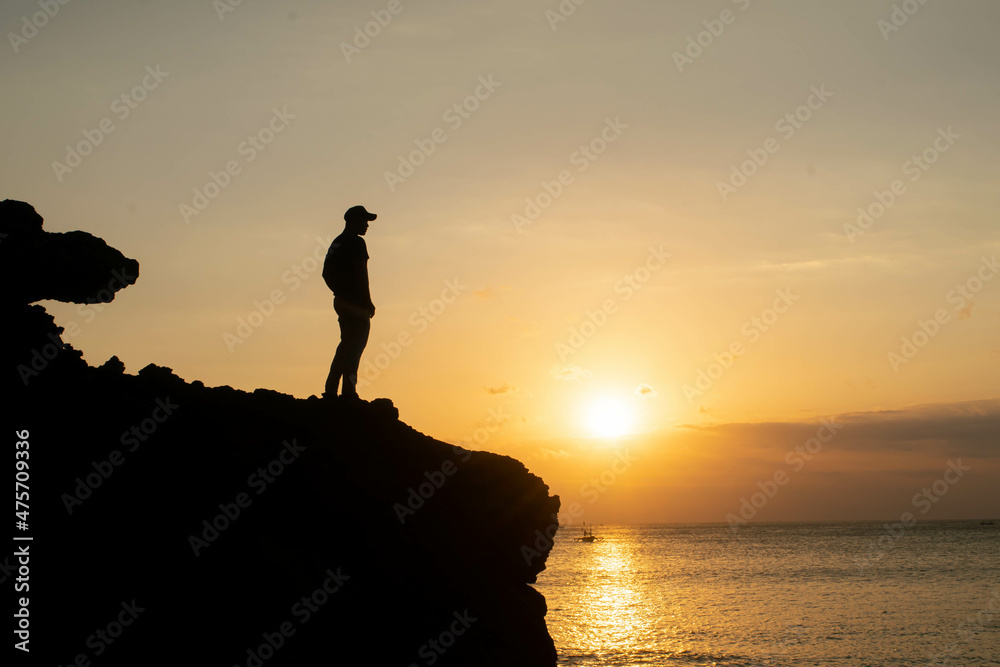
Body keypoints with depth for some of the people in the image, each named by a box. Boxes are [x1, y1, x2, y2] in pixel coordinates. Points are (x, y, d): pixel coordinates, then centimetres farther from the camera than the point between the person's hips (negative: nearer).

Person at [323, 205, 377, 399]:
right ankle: (348, 390, -14)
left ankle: (331, 390, 10)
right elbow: (361, 274, -17)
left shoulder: (336, 243, 16)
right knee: (355, 345, -8)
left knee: (346, 344, 14)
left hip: (342, 301, 9)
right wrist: (368, 302, -14)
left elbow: (326, 274, 20)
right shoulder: (356, 243, -10)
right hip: (357, 303, -9)